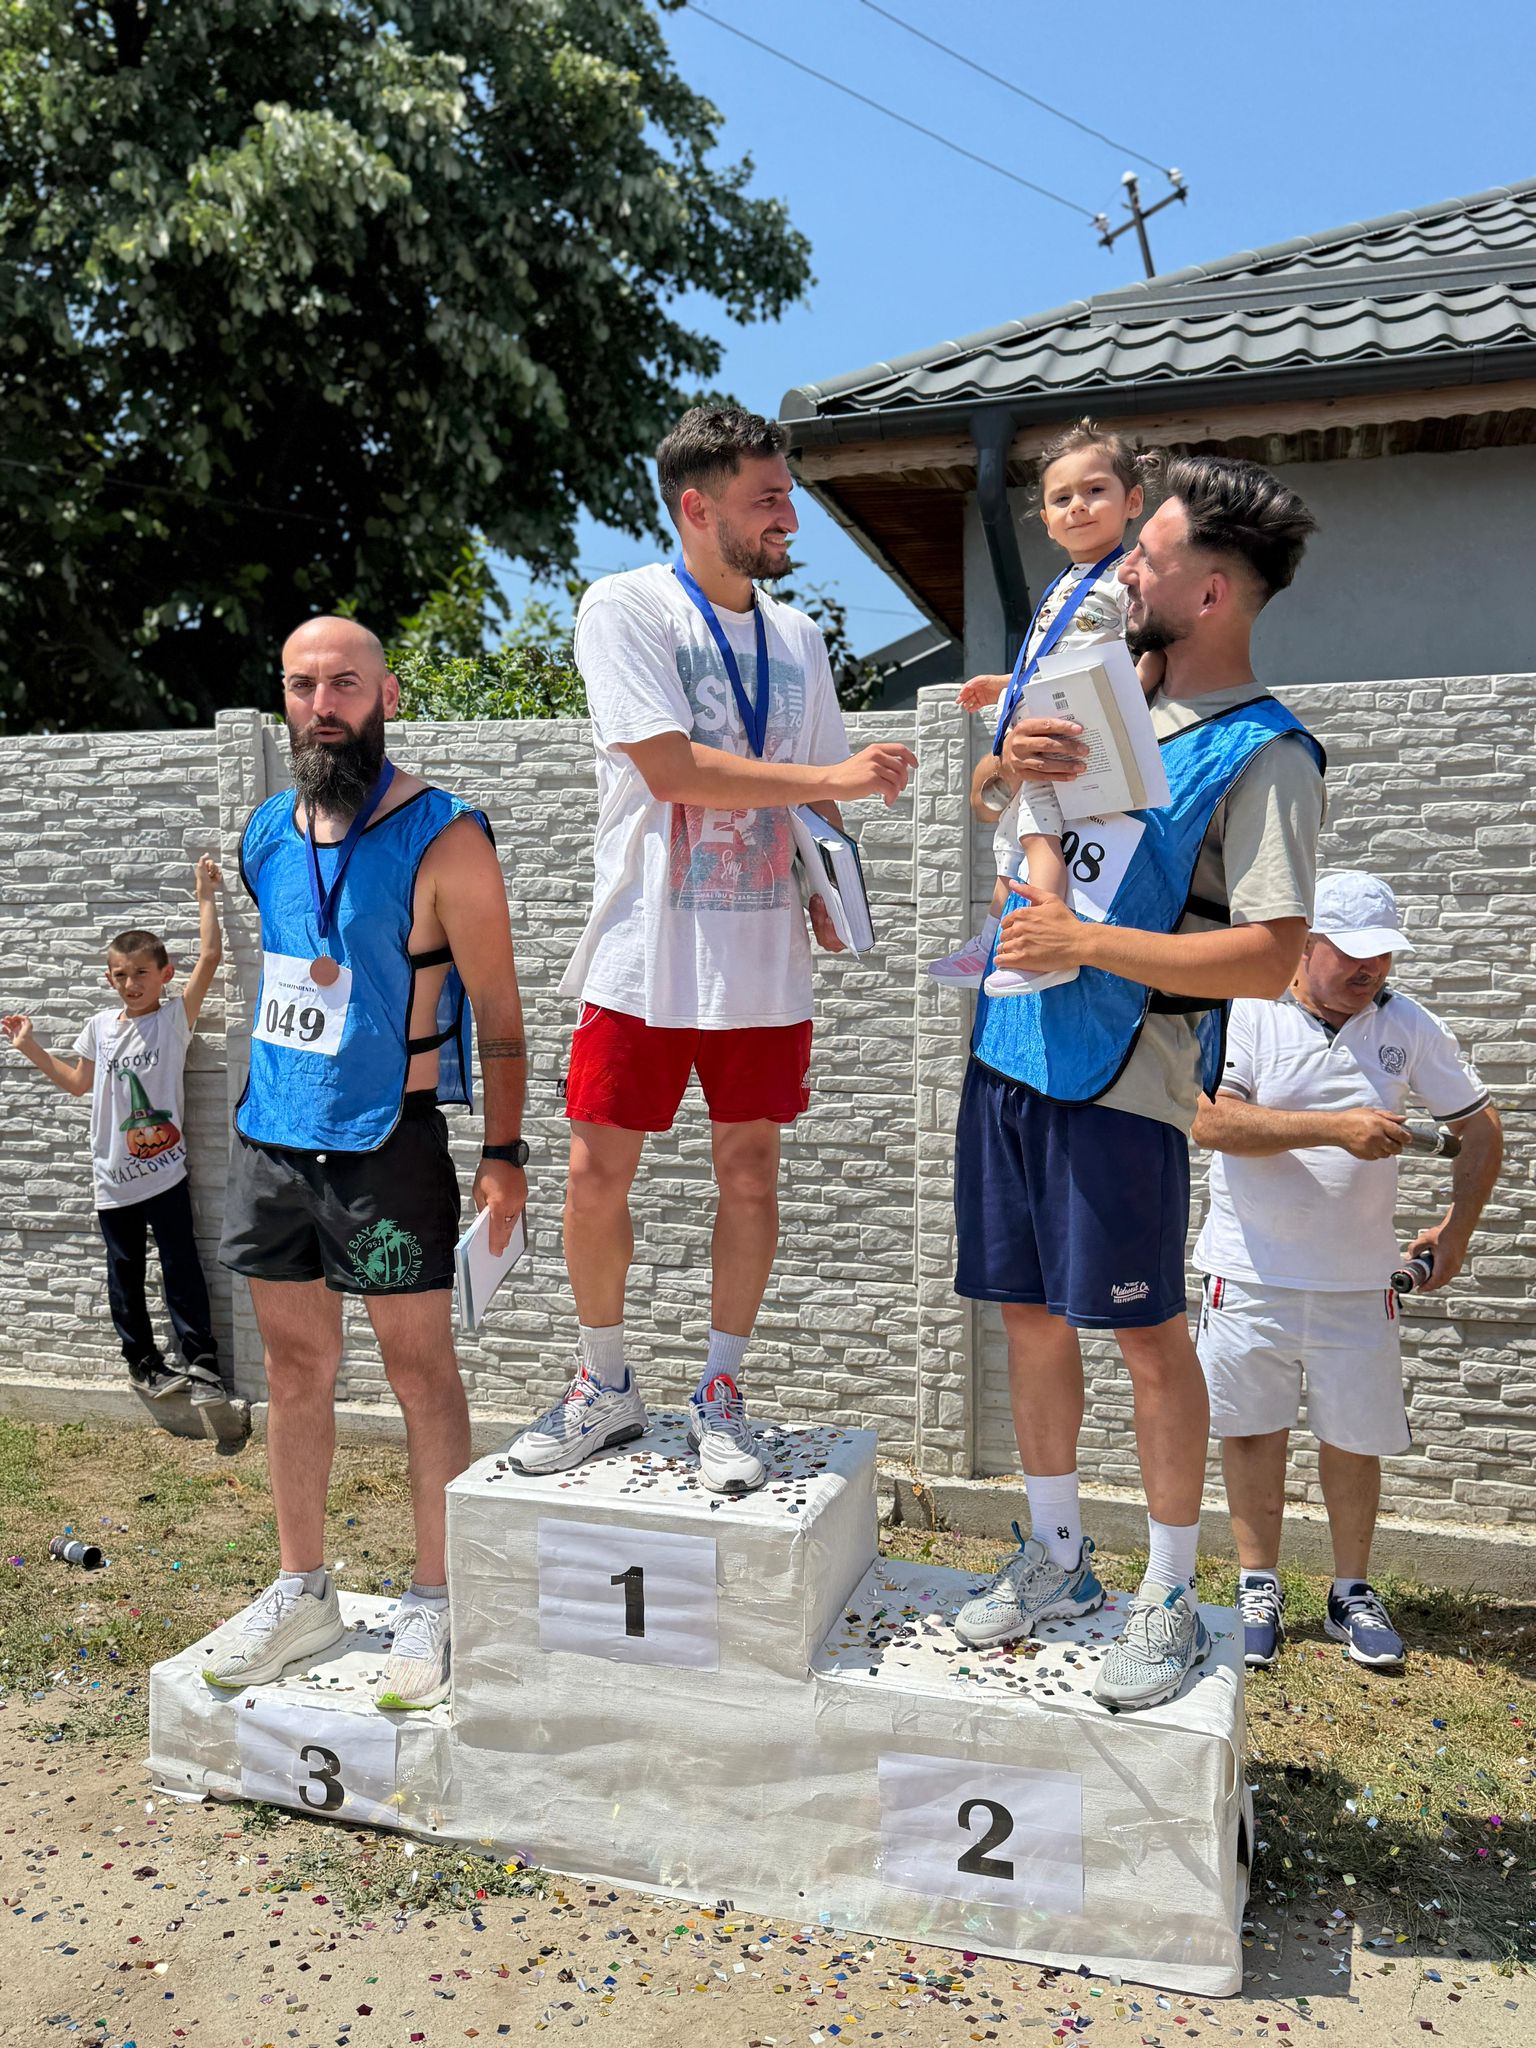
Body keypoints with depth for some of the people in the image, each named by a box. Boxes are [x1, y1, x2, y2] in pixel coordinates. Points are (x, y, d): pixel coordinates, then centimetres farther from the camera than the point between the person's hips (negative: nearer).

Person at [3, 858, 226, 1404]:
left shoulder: (174, 1020, -6)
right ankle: (142, 1362, 23)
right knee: (125, 1275, 11)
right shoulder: (99, 1026, 4)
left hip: (165, 1172, -4)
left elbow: (209, 957, -16)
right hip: (113, 1178, 4)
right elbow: (79, 1082, 20)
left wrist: (206, 897, -12)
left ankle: (199, 1361, 6)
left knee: (181, 1268, 0)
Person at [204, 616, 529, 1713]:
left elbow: (499, 1010, -9)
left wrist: (504, 1151, -15)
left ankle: (433, 1602, 17)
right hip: (269, 1134, 6)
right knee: (296, 1366, 14)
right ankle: (303, 1590, 28)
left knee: (420, 1367, 3)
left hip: (388, 1142, -6)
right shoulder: (268, 833, 9)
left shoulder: (443, 839, -9)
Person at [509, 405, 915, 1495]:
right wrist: (834, 776, -16)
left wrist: (830, 895, -2)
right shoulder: (626, 607, -5)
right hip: (645, 955, -4)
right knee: (598, 1173, 2)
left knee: (750, 1171, 7)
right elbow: (671, 767, -17)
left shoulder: (797, 635, 12)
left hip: (765, 960, 4)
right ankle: (606, 1387, 23)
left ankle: (720, 1398, 22)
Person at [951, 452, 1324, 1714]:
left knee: (1149, 1332, 3)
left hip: (1121, 1083, -7)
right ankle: (1057, 1559, 30)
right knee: (1031, 1314, 13)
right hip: (1011, 1053, 8)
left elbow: (1268, 958, -18)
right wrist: (1012, 759, -2)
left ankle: (1171, 1601, 19)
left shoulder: (1265, 754, -11)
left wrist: (1084, 942, -19)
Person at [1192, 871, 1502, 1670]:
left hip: (1357, 1280, 2)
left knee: (1356, 1437, 9)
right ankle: (1258, 1590, 23)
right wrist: (1335, 1127, -27)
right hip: (1252, 1273, -2)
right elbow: (1211, 1121, -22)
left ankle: (1352, 1592, 28)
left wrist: (1457, 1228, 4)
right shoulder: (1246, 1012, -8)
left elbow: (1480, 1126, 12)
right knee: (1252, 1431, 7)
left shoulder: (1409, 1025, 1)